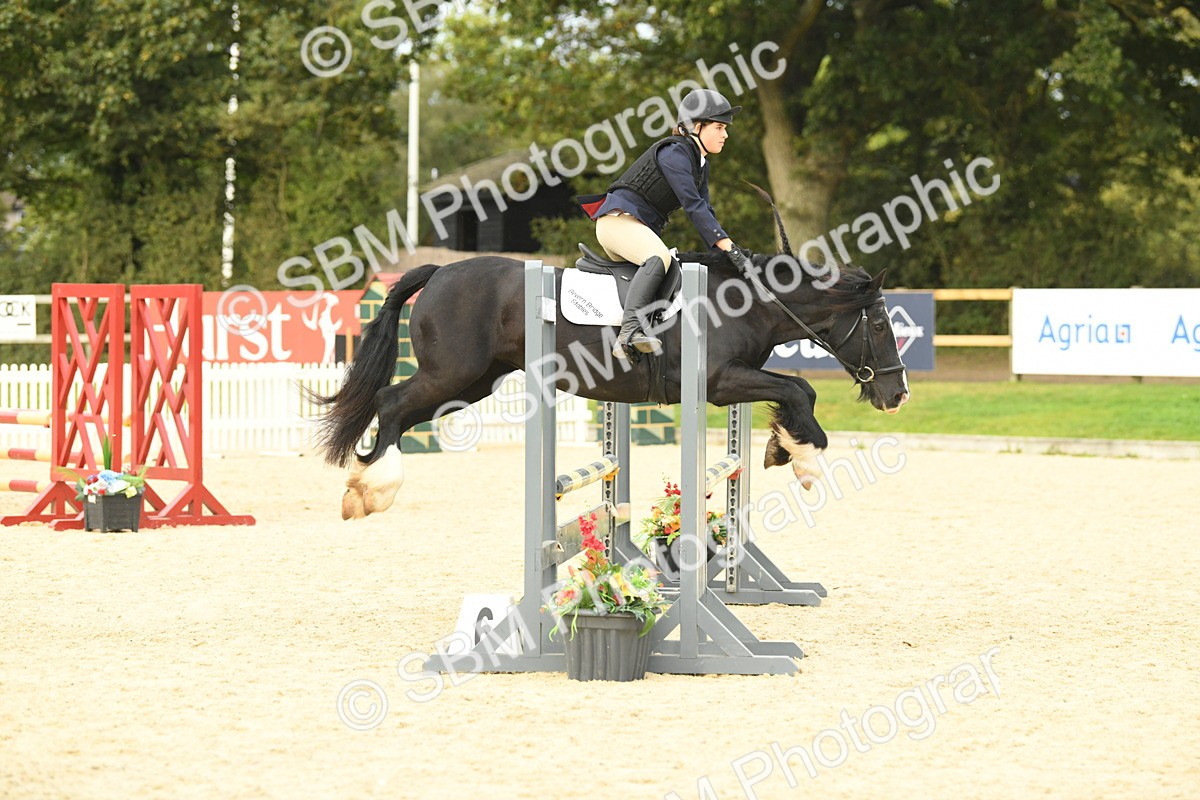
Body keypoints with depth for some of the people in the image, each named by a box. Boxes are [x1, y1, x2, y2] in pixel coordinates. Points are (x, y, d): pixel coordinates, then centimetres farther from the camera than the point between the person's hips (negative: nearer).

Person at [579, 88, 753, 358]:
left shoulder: (701, 163, 15)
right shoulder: (674, 153, -16)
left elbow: (704, 211, 15)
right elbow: (692, 205, -24)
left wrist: (724, 248, 1)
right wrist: (727, 245, -29)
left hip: (644, 229, 11)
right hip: (619, 219, -11)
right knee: (659, 257, -36)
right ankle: (629, 331, -51)